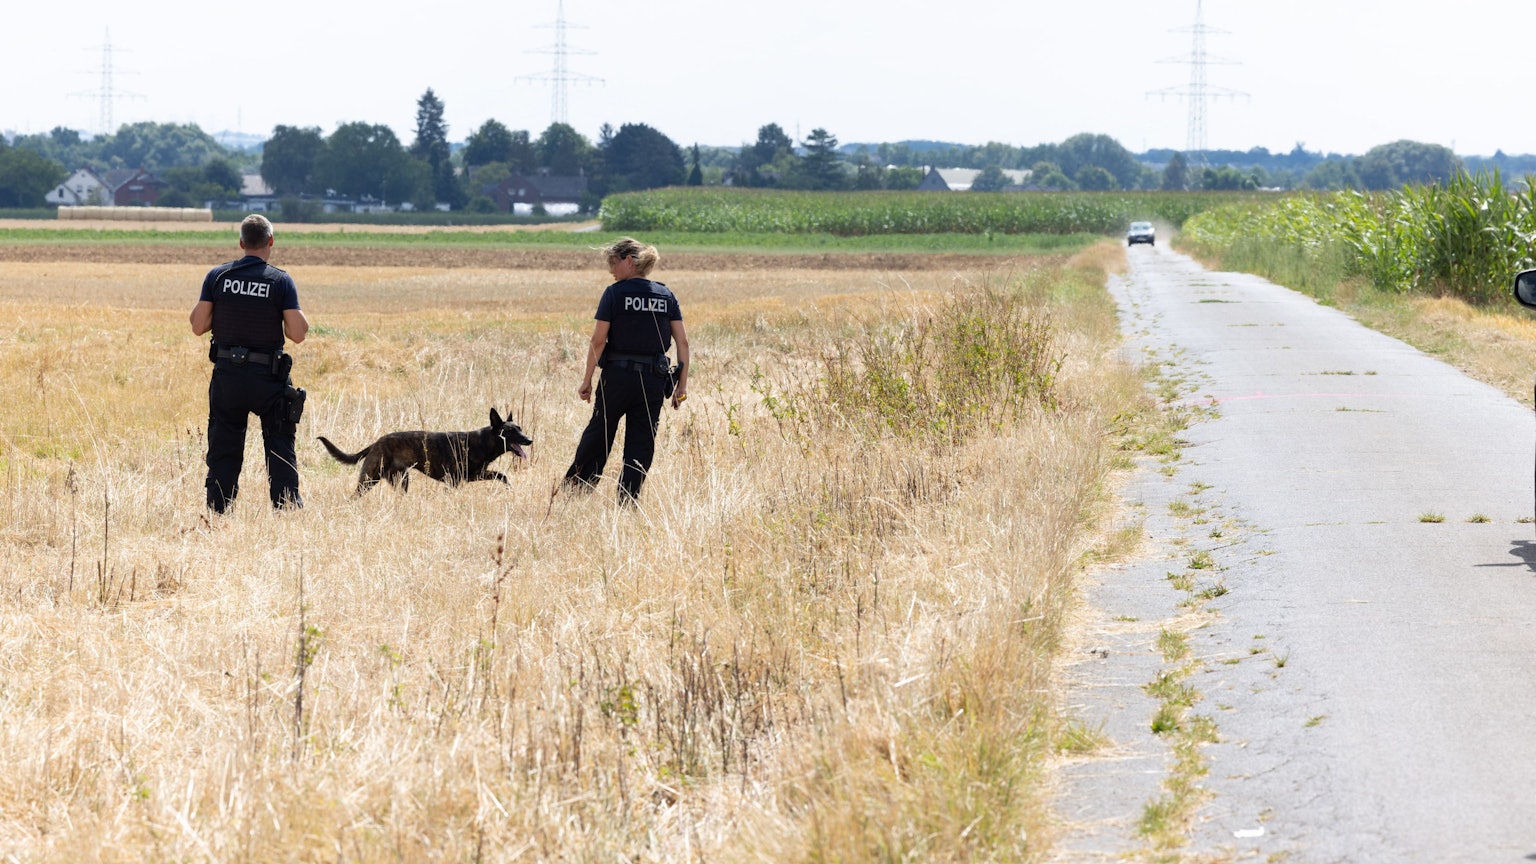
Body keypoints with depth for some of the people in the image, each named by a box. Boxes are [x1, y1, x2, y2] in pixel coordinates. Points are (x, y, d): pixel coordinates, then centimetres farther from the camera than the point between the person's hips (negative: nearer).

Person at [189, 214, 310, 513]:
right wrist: (299, 315, 9)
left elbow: (198, 327, -1)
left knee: (223, 452, 9)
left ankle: (217, 513, 8)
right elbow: (298, 334, -11)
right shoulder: (281, 281, -7)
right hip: (268, 378, -2)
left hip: (227, 376, 2)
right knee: (280, 447, 6)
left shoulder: (217, 276, -2)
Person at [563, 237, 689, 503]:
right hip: (653, 380, 3)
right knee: (641, 443, 7)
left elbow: (598, 341, -10)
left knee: (598, 433, 13)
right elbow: (682, 342, 2)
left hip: (617, 374, -3)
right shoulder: (666, 295, 5)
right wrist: (682, 383, 6)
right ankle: (627, 503, 5)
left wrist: (587, 380, -3)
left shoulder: (615, 293, -7)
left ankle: (574, 489, 21)